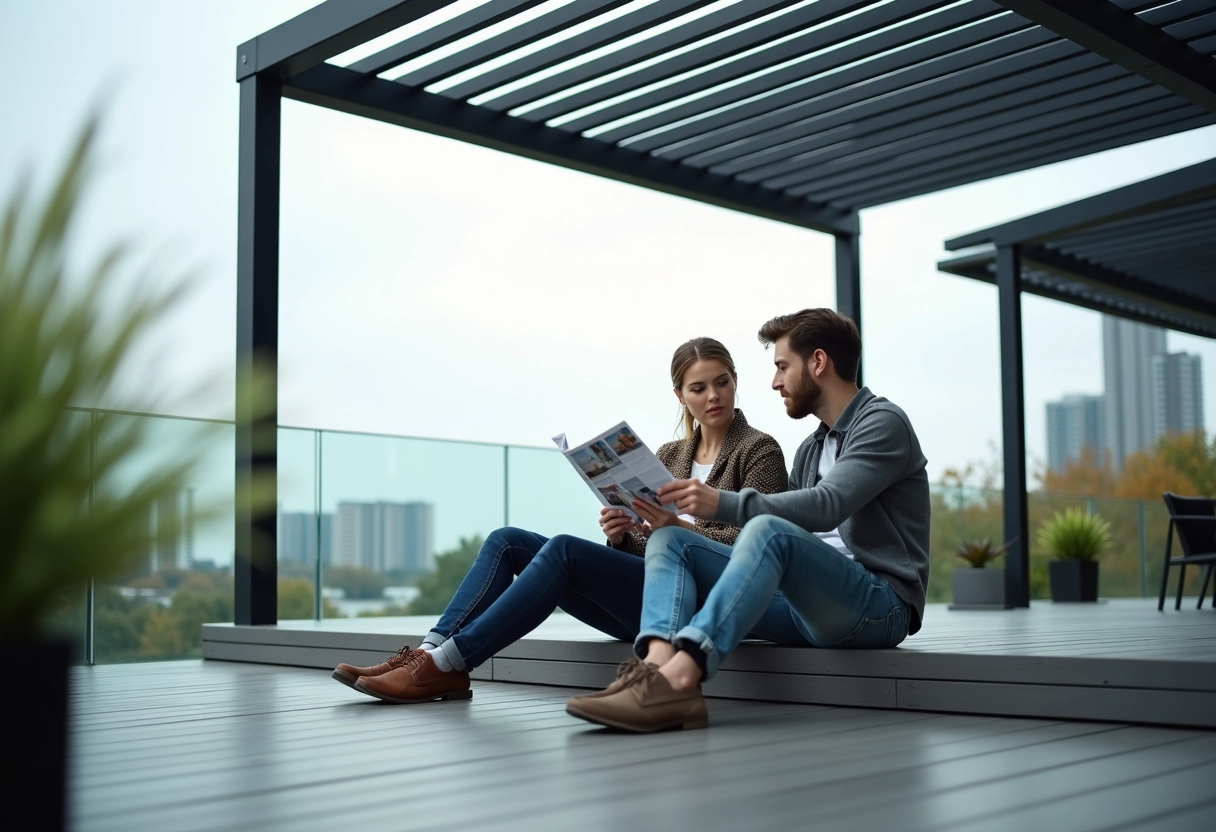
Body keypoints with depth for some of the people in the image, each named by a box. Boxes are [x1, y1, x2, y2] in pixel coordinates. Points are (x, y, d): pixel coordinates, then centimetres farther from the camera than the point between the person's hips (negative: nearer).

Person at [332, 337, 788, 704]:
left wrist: (681, 530, -24)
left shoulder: (759, 451, 2)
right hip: (643, 590, 7)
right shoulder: (667, 456, 20)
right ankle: (432, 651, -22)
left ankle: (444, 665, -29)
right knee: (507, 541, -8)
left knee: (563, 549, -29)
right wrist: (619, 535, -8)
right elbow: (641, 545, 16)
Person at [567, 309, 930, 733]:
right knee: (668, 539, -6)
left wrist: (723, 504, -28)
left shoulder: (883, 422, -2)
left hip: (879, 605, -8)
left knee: (768, 531, -35)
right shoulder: (811, 449, 25)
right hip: (807, 605, 8)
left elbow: (826, 506, -19)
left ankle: (678, 677, -50)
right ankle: (659, 668, -35)